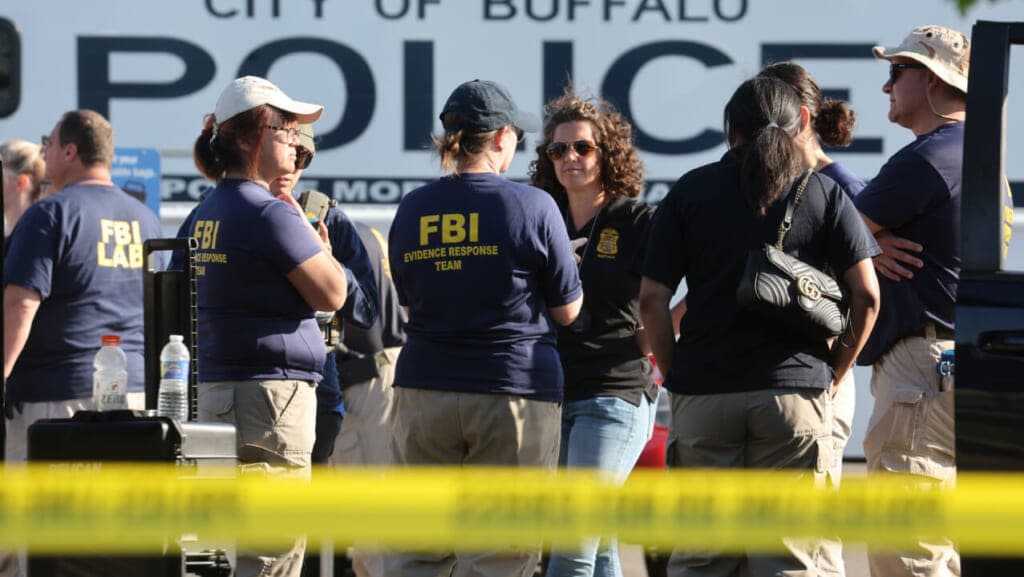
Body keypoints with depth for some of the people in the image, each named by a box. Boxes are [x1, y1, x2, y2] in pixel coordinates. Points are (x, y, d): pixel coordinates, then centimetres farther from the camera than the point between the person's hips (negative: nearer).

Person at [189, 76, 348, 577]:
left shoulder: (209, 211, 14)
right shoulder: (270, 213, -14)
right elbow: (331, 293, -11)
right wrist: (312, 234, 4)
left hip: (217, 387, 10)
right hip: (271, 390, -10)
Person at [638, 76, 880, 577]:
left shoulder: (690, 191, 7)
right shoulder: (822, 192, 6)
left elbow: (652, 300, 0)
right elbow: (866, 295, -1)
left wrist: (675, 374, 9)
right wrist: (835, 375, 10)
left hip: (703, 395, 0)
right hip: (795, 393, 0)